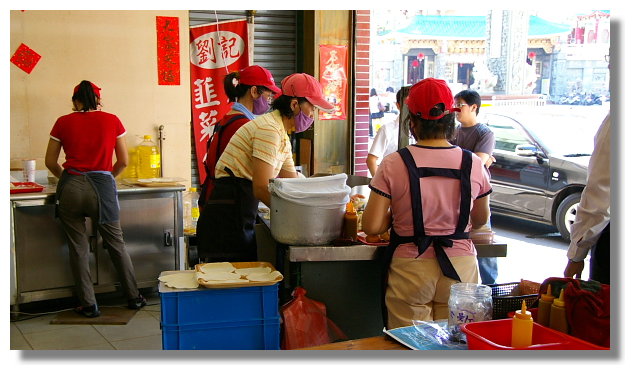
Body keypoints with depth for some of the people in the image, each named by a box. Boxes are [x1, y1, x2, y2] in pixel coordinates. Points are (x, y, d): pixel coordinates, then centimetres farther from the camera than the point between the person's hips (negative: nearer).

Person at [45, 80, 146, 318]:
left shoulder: (63, 122, 5)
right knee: (116, 244, 14)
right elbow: (123, 161, 9)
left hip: (71, 188, 0)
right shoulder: (111, 120, 5)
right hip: (102, 187, 0)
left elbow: (50, 162, 10)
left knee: (78, 249, 9)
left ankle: (88, 305, 15)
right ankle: (134, 298, 22)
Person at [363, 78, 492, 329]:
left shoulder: (394, 164, -11)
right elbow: (481, 220, 11)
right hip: (460, 267, 2)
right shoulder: (473, 164, -3)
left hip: (410, 269, -2)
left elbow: (371, 226, -11)